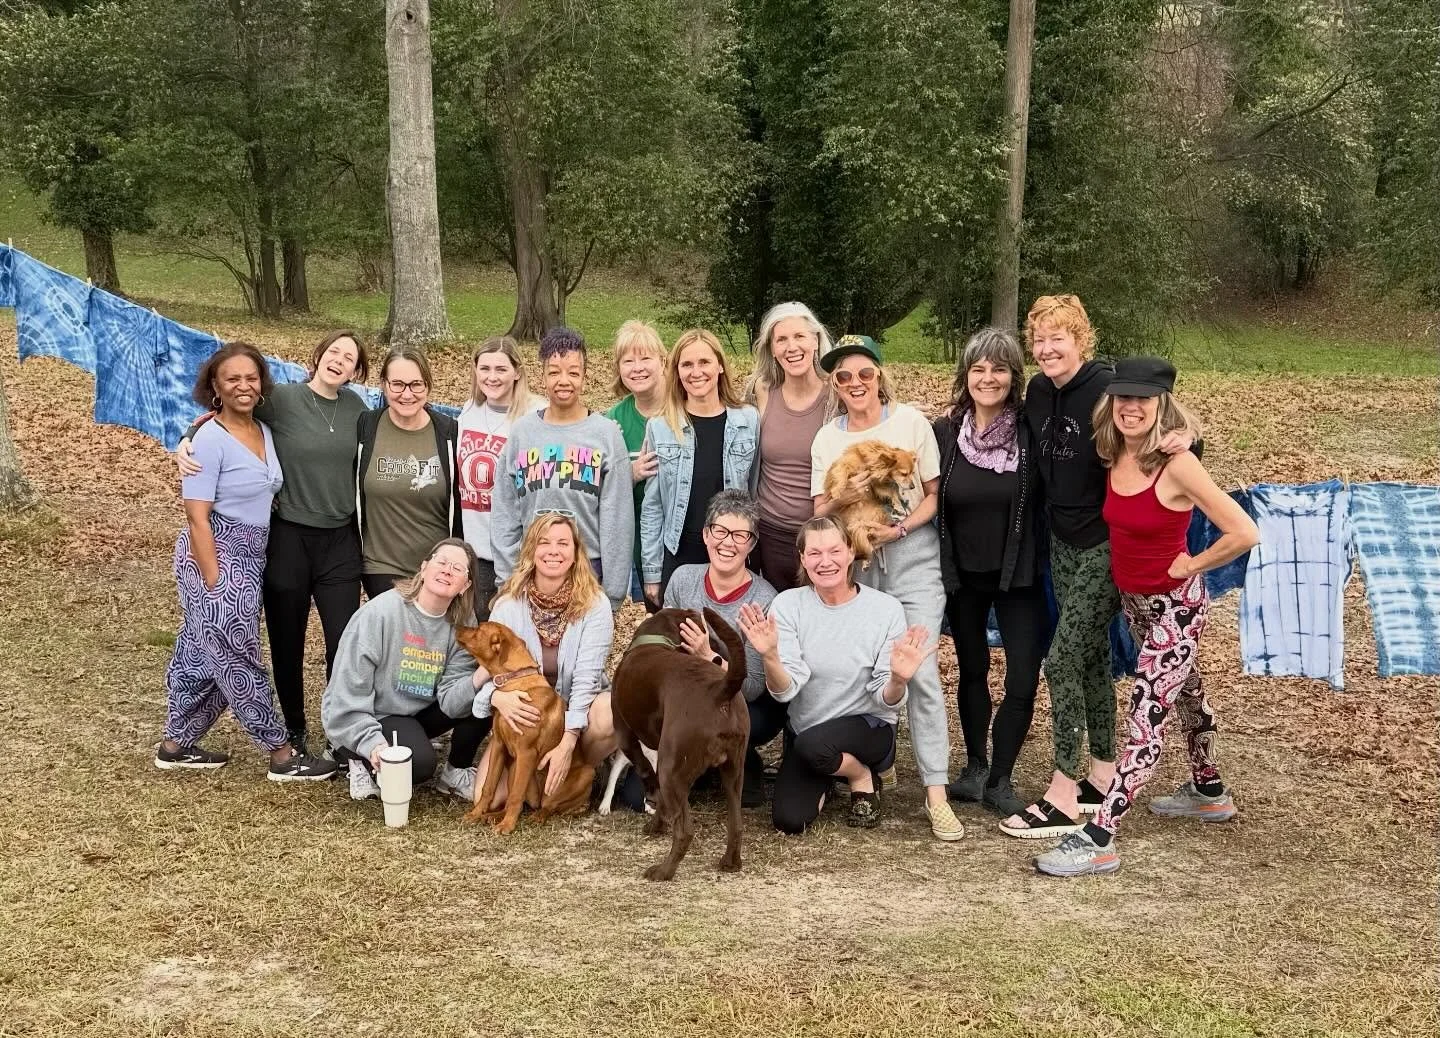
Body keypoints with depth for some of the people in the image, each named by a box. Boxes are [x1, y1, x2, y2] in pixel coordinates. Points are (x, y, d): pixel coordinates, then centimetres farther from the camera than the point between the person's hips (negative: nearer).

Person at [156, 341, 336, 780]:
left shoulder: (265, 432, 7)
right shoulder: (210, 439, -15)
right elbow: (197, 517, -17)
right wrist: (213, 583, -20)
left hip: (249, 558, 8)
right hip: (215, 556, -8)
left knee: (203, 655, 16)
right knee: (238, 660, 1)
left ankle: (176, 744, 29)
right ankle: (282, 754, 8)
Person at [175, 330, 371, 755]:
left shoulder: (356, 408, 2)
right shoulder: (281, 399, -8)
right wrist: (186, 441, -15)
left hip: (340, 542, 2)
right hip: (289, 539, -2)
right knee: (288, 645, 11)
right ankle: (295, 731, 30)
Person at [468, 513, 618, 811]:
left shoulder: (595, 605, -13)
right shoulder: (508, 604, -7)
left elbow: (586, 678, -18)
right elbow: (489, 669, -9)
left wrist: (568, 741, -29)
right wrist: (497, 696, -35)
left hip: (576, 714, -1)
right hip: (523, 719, 1)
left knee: (610, 712, -37)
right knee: (487, 797, -20)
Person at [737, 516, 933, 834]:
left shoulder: (886, 609, -13)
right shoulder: (788, 604, -9)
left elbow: (885, 701, -11)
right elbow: (785, 690, -17)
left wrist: (897, 681, -34)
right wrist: (769, 657, -38)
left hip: (870, 728, -2)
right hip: (807, 735, 2)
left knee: (813, 743, -33)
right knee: (789, 820, -17)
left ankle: (863, 778, 0)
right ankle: (824, 781, 17)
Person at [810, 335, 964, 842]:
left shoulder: (910, 421, -2)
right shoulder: (827, 439, 5)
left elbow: (935, 494, -1)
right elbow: (820, 512, 2)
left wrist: (899, 529, -16)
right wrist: (845, 500, -19)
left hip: (912, 556, -3)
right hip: (854, 562, 3)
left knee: (919, 671, -12)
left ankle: (936, 793, -11)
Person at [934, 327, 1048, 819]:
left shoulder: (1031, 432, -10)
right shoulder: (945, 432, -5)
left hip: (1018, 575, -2)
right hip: (962, 574, 2)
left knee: (1023, 680, -4)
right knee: (972, 670, 16)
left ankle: (999, 778, 12)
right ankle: (975, 766, 32)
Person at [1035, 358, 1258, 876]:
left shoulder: (1177, 465, -24)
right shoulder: (1115, 457, -5)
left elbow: (1244, 533, -27)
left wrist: (1190, 566, -16)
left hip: (1175, 605, -8)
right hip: (1134, 600, 8)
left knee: (1146, 714, -8)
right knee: (1184, 693, 26)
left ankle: (1098, 839, -9)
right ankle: (1209, 792, 46)